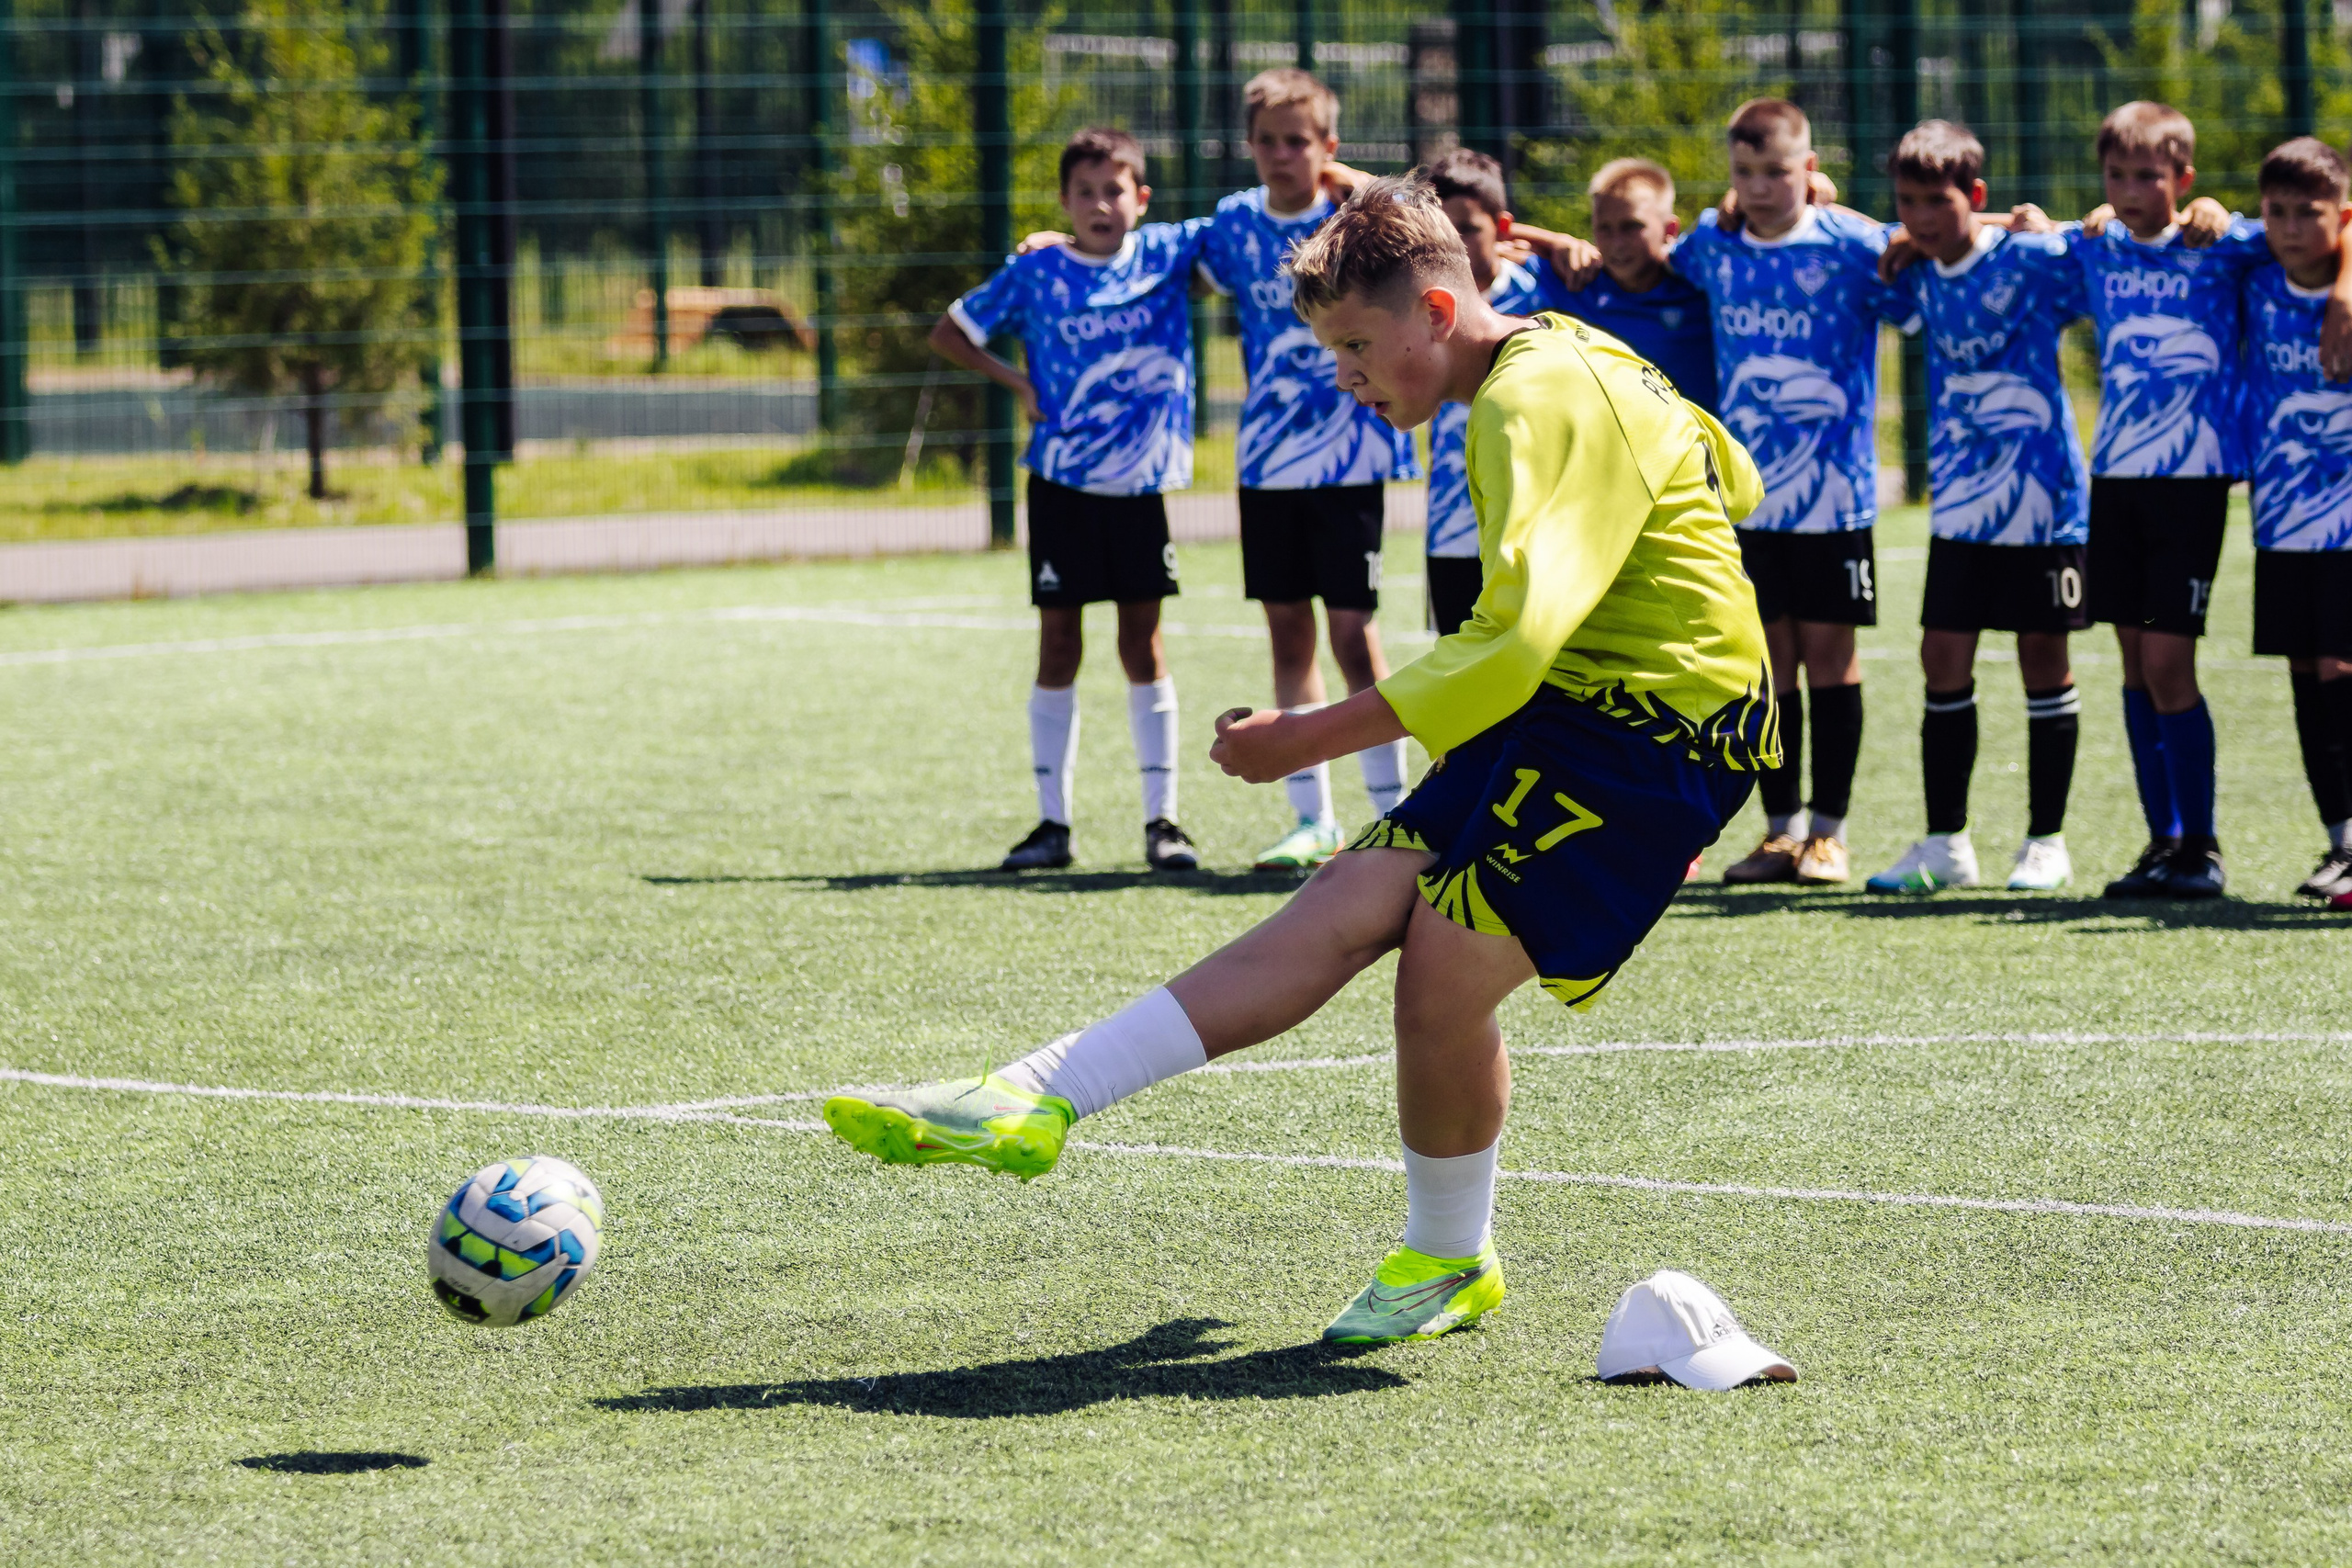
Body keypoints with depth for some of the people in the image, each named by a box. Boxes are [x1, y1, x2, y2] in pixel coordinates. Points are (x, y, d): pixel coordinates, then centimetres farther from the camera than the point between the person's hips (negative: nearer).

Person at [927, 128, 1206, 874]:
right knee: (1058, 645, 3)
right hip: (1062, 483, 0)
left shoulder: (1168, 253, -1)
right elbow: (950, 333, 8)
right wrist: (1017, 383, -1)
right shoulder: (1036, 274, -1)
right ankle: (1052, 821, 8)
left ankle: (1161, 819, 7)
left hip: (1139, 483, 0)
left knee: (1144, 642, 3)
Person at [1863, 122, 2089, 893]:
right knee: (1944, 657, 3)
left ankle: (2046, 842, 12)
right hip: (1959, 501, 5)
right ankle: (1945, 843, 12)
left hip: (2041, 495, -5)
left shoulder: (2033, 260, -10)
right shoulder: (1915, 276, 5)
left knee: (2043, 657, 3)